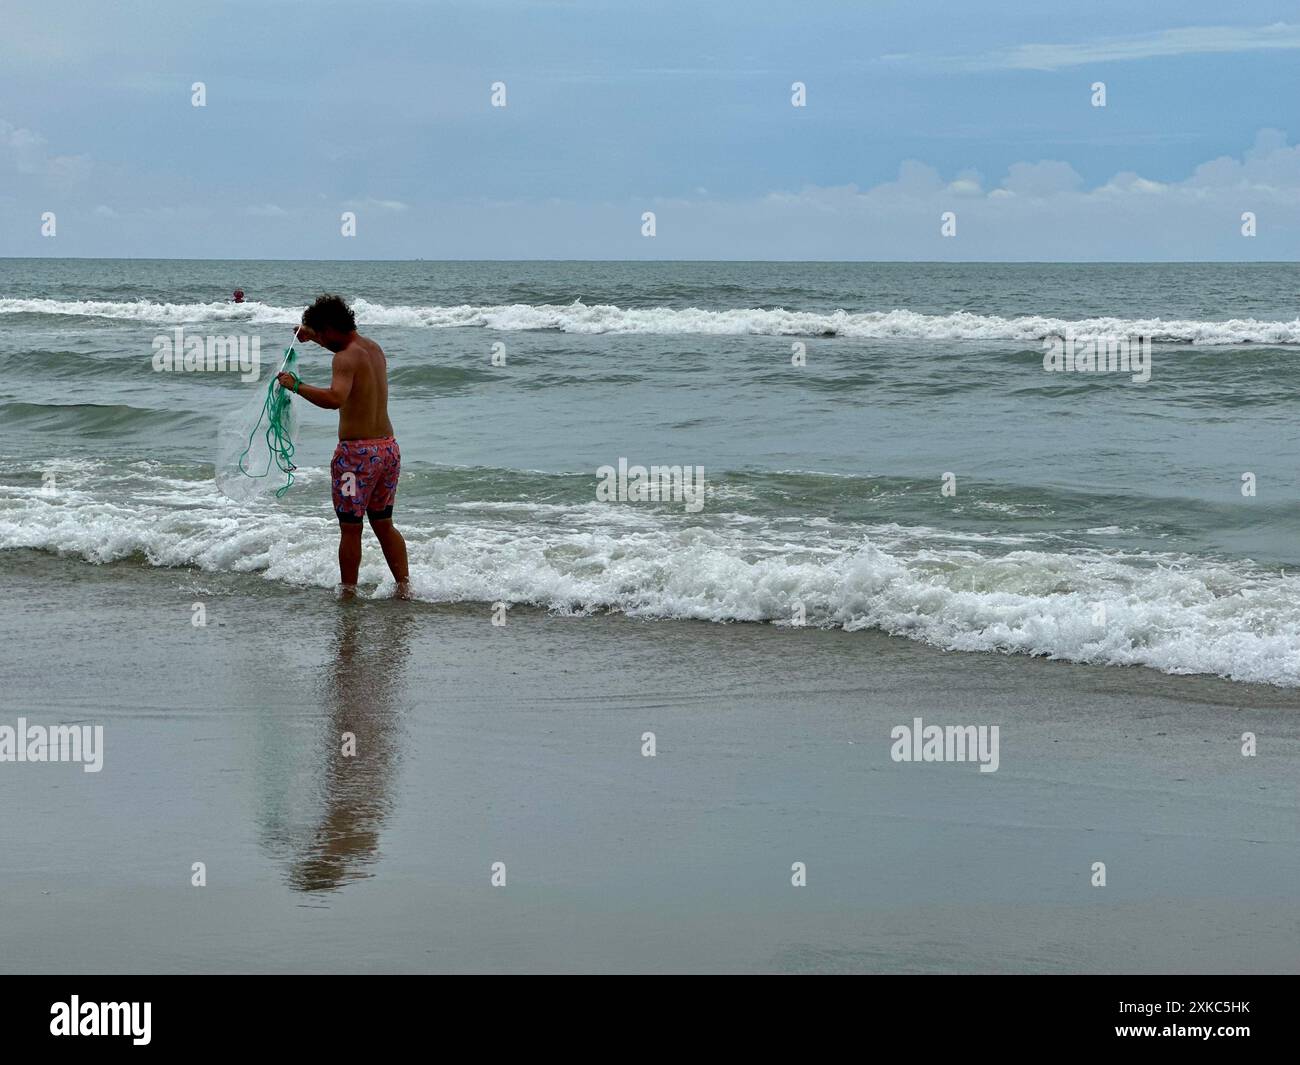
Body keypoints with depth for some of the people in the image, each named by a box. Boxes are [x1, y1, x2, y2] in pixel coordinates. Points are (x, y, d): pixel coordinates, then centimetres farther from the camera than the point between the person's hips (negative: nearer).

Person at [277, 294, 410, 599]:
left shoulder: (346, 358, -15)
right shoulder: (374, 348, 12)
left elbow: (335, 398, -33)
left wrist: (296, 385, -23)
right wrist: (311, 335, 42)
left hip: (357, 451, -8)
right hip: (389, 448, 8)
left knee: (350, 528, 3)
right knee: (384, 524, 18)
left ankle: (348, 592, 10)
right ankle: (404, 587, 16)